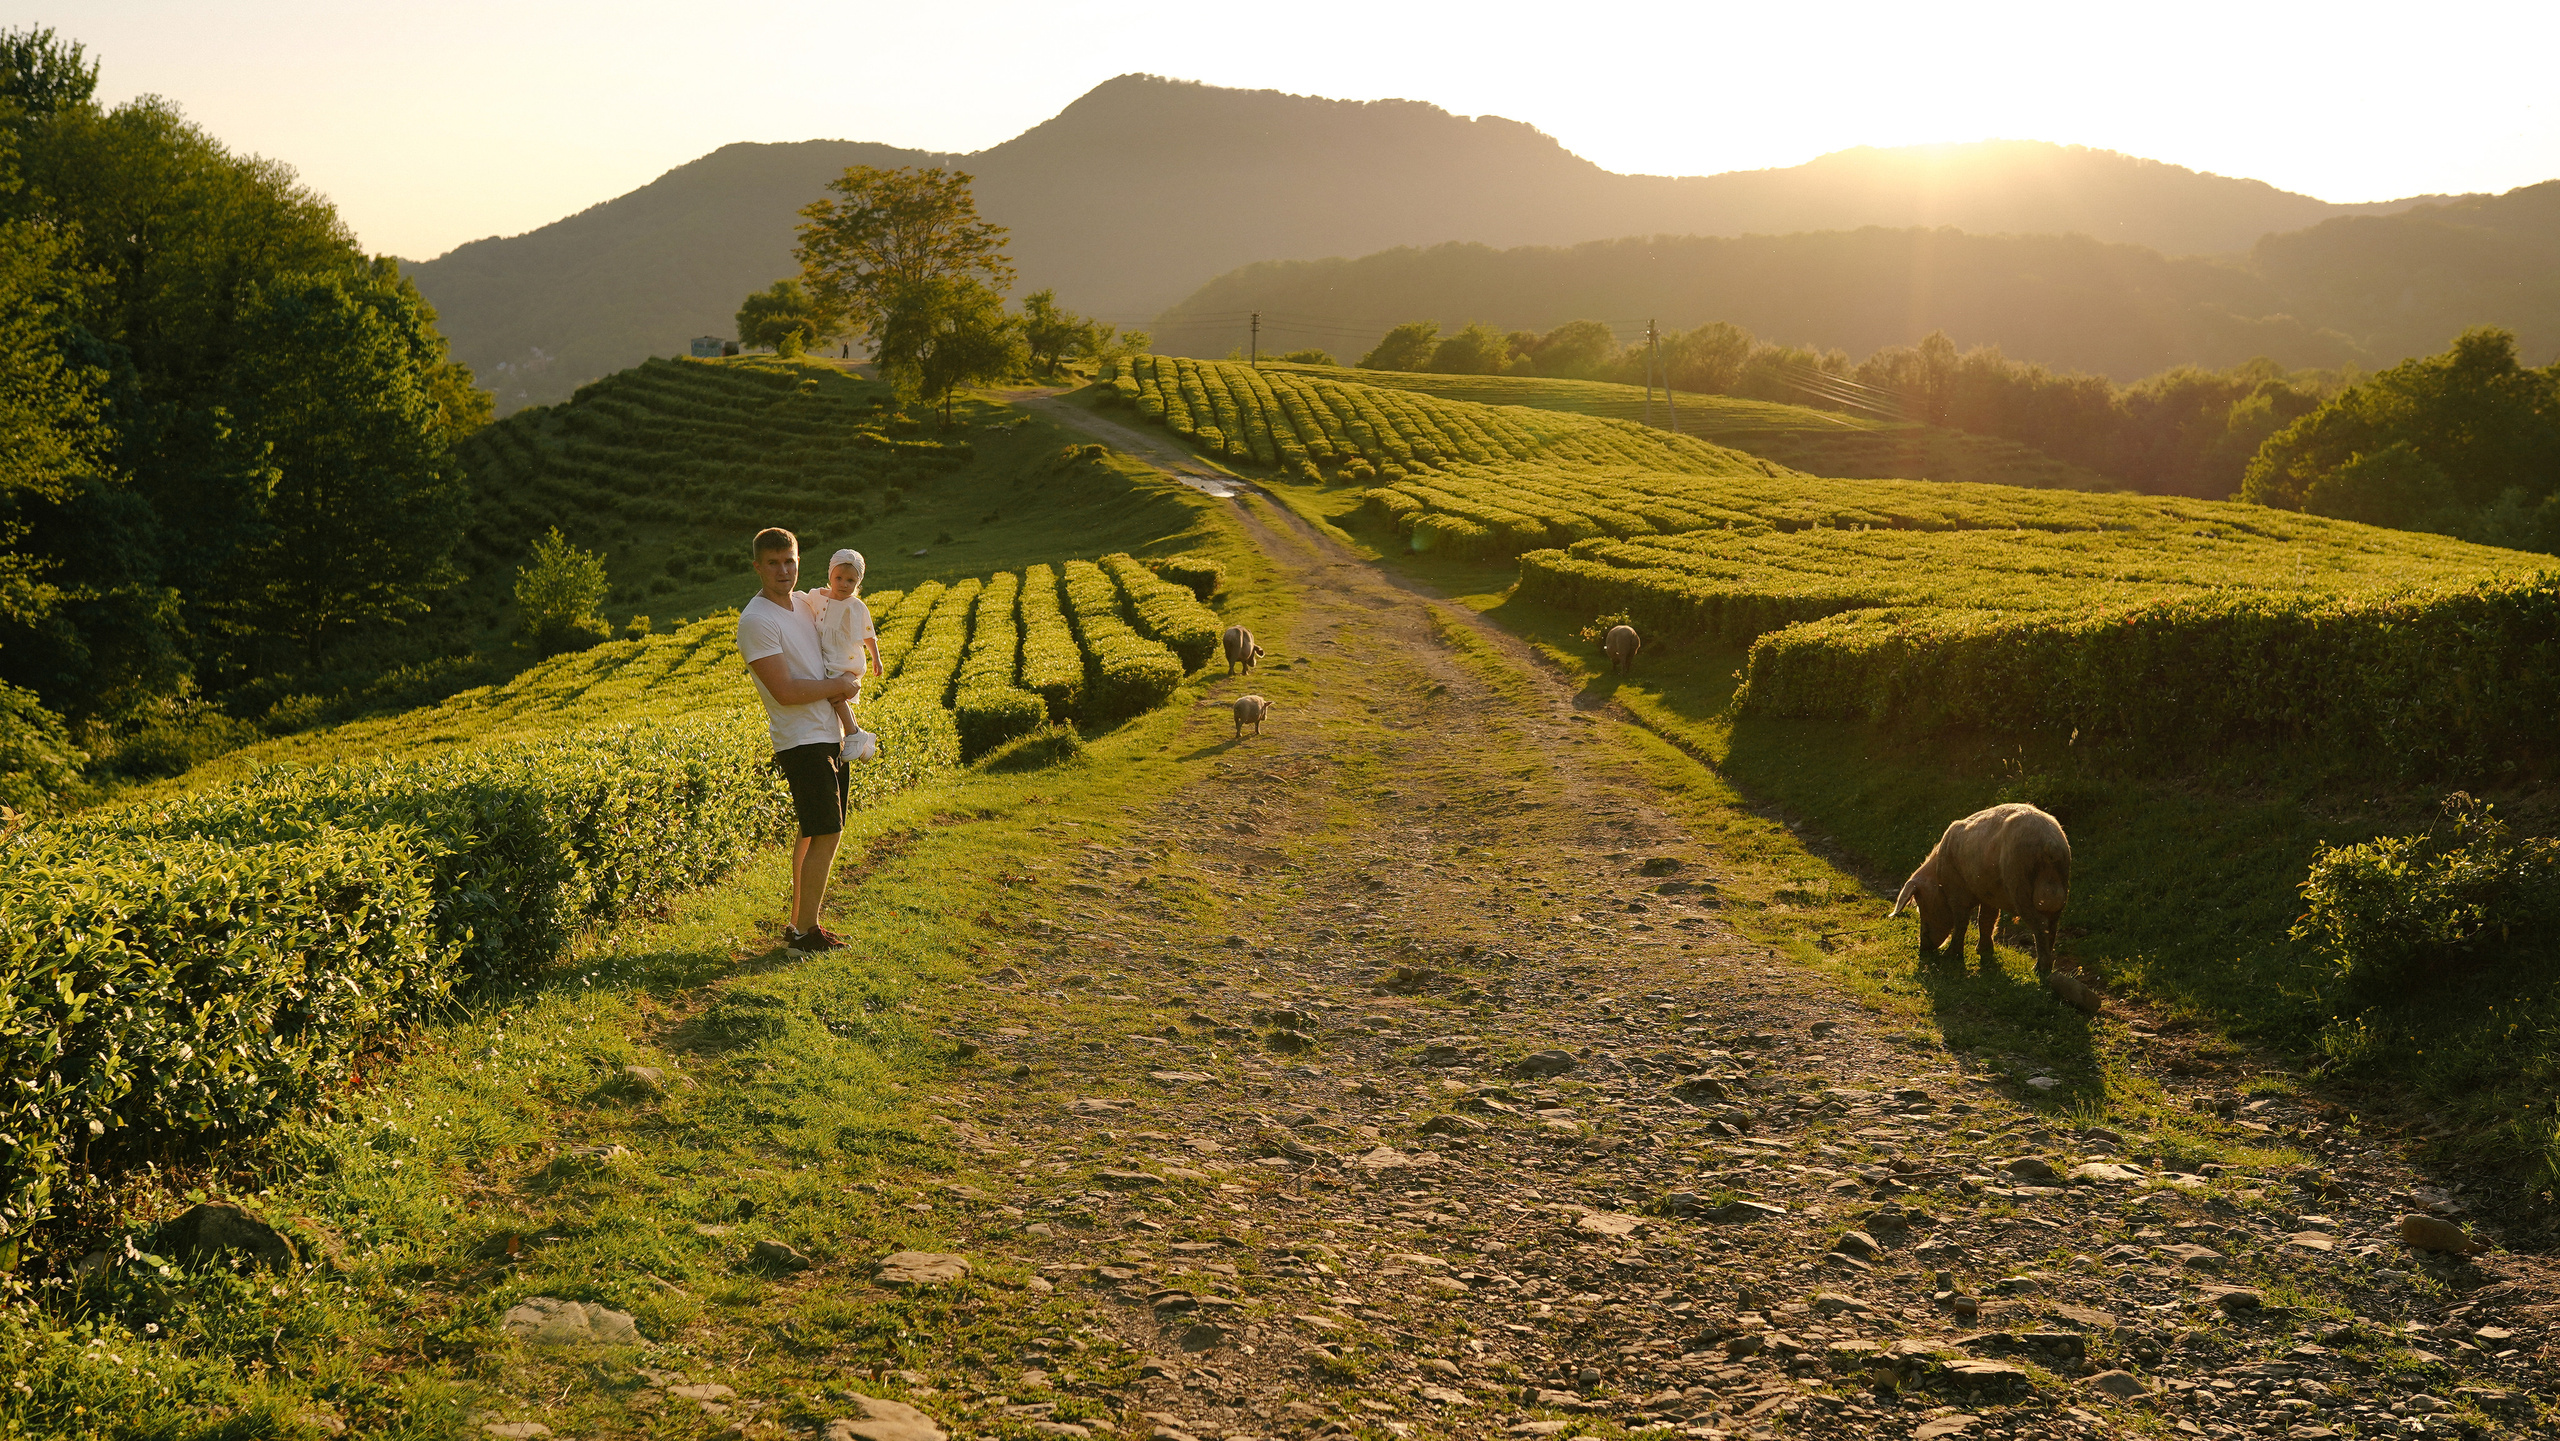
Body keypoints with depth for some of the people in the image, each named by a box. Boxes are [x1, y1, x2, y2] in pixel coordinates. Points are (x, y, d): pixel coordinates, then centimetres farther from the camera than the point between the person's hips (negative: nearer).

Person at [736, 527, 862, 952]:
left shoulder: (801, 603, 10)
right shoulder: (756, 621, -16)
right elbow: (785, 691, -22)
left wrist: (847, 683, 5)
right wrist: (839, 686, -11)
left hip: (829, 735, 9)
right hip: (802, 742, -9)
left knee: (814, 834, 15)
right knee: (826, 834, -9)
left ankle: (799, 921, 24)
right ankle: (804, 931, 0)